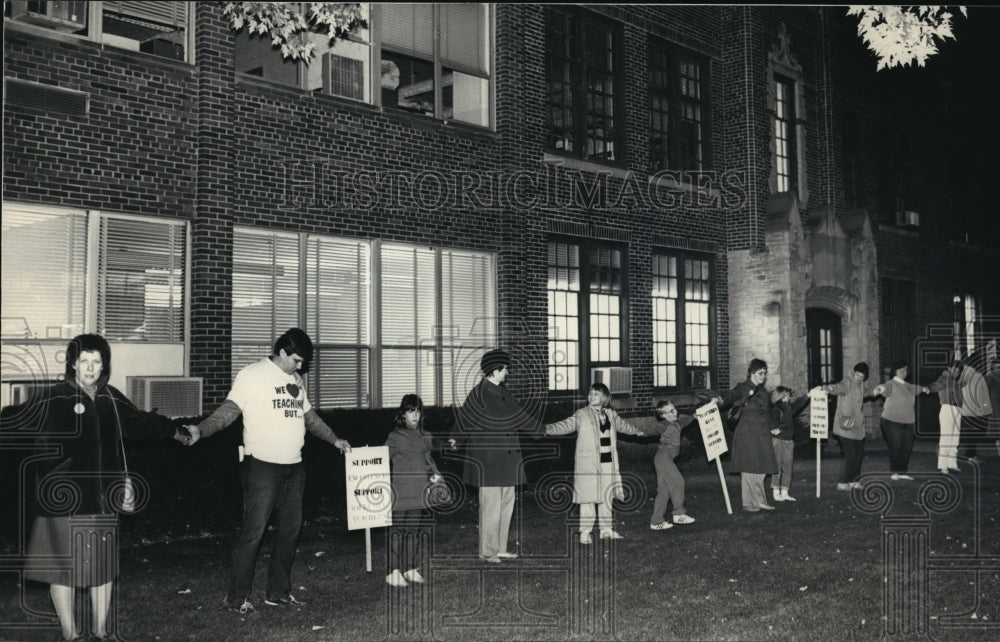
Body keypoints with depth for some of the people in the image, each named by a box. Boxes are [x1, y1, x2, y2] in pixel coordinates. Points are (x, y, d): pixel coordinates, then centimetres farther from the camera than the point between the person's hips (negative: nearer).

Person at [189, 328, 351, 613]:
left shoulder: (295, 380, 15)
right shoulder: (251, 375, -7)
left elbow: (309, 415, 26)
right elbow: (228, 410, -15)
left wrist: (334, 440, 27)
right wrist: (200, 430, -30)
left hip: (293, 467, 8)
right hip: (262, 465, -7)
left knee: (290, 529, 10)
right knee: (253, 531, -7)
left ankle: (278, 592, 21)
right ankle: (236, 597, 3)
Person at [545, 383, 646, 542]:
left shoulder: (611, 415, 11)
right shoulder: (581, 415, -7)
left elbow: (623, 425, 30)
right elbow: (565, 425, -18)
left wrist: (637, 431, 47)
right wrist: (546, 428, -34)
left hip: (608, 462, 6)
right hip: (588, 464, -6)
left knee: (606, 496, 12)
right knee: (588, 497, -5)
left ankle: (605, 529, 24)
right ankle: (585, 532, 2)